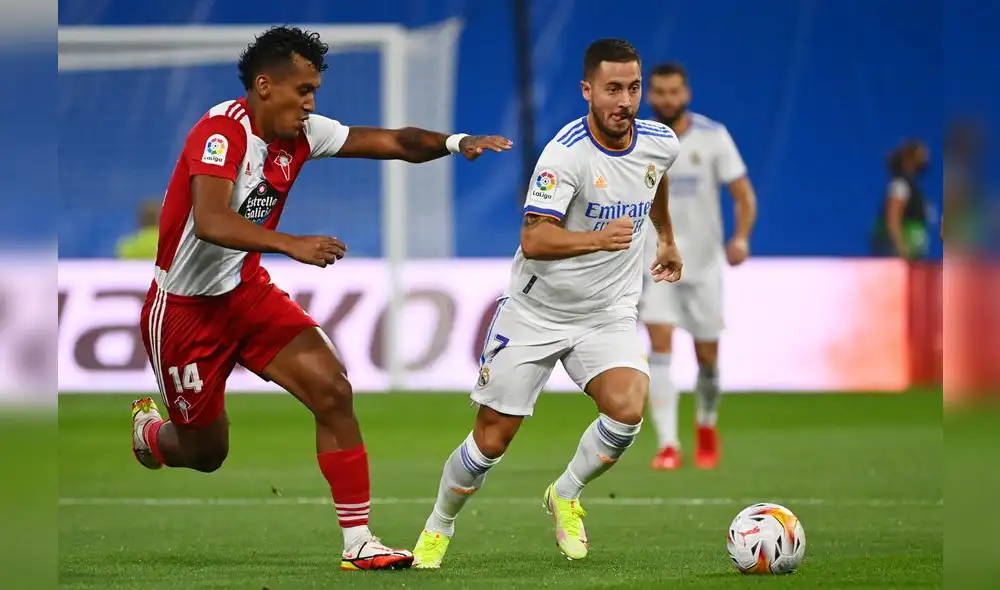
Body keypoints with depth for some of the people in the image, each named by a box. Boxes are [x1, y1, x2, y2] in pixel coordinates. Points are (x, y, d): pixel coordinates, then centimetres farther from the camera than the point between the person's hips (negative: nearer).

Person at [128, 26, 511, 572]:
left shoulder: (300, 134, -3)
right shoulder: (222, 131, -25)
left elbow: (394, 142, -2)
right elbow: (210, 222, -40)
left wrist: (454, 142, -21)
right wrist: (292, 244, -51)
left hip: (248, 292, 6)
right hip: (184, 307, -6)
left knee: (332, 391, -14)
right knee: (206, 451, 8)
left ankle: (358, 543, -9)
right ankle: (148, 431, 46)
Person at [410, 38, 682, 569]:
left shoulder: (659, 143, -5)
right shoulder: (566, 154, -24)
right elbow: (534, 240, -32)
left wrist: (666, 238, 34)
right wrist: (599, 239, -45)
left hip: (608, 315, 4)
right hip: (535, 311, -4)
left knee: (627, 408, -23)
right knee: (492, 438, 2)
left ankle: (565, 496, 4)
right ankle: (438, 528, 28)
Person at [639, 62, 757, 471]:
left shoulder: (712, 136, -5)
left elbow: (744, 195, -4)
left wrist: (741, 237, -20)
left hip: (703, 261, 0)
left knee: (707, 355, 8)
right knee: (660, 346, -16)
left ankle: (706, 428, 35)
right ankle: (667, 445, -18)